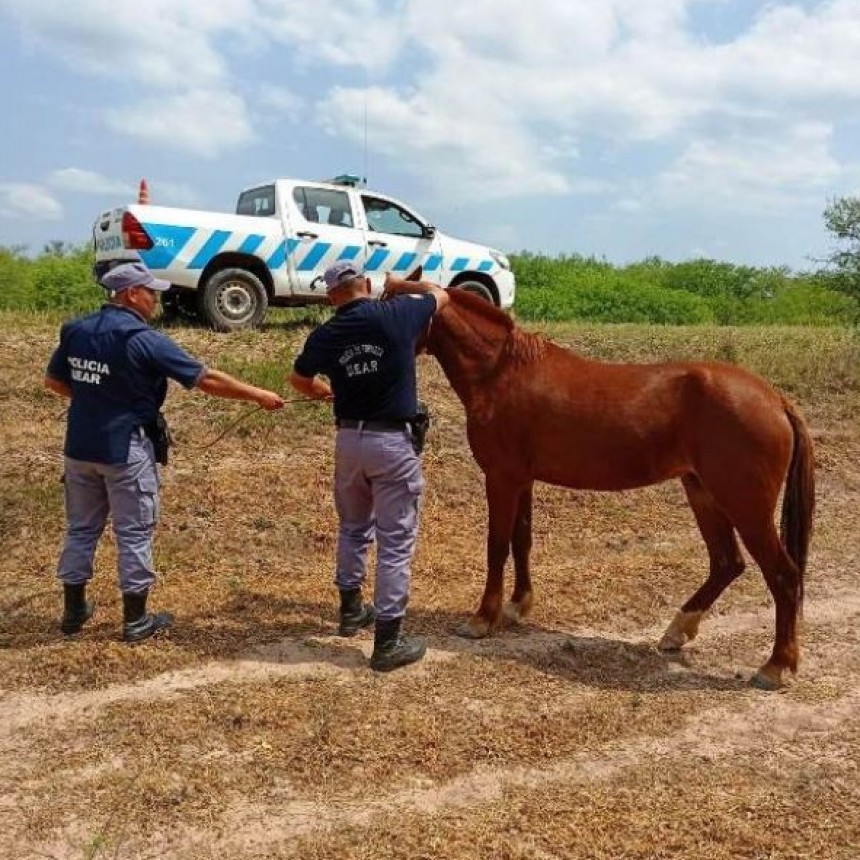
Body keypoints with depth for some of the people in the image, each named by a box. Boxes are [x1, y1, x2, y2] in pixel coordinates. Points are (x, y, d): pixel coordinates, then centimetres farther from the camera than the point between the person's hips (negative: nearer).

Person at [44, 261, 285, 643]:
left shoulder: (76, 331, 3)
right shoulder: (144, 339, -17)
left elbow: (53, 381, 15)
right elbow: (207, 380, -16)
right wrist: (258, 395, -8)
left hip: (80, 447, 6)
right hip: (125, 450, -6)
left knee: (81, 528, 18)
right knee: (133, 533, 5)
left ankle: (74, 610, 29)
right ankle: (135, 620, 14)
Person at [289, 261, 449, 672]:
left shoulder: (324, 335, 0)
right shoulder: (397, 314, -9)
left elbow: (298, 379, 19)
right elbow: (441, 294, 11)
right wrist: (401, 285, 26)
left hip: (349, 439, 4)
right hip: (393, 442, -4)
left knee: (353, 527, 25)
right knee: (395, 541, 2)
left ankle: (350, 609, 40)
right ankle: (387, 640, 6)